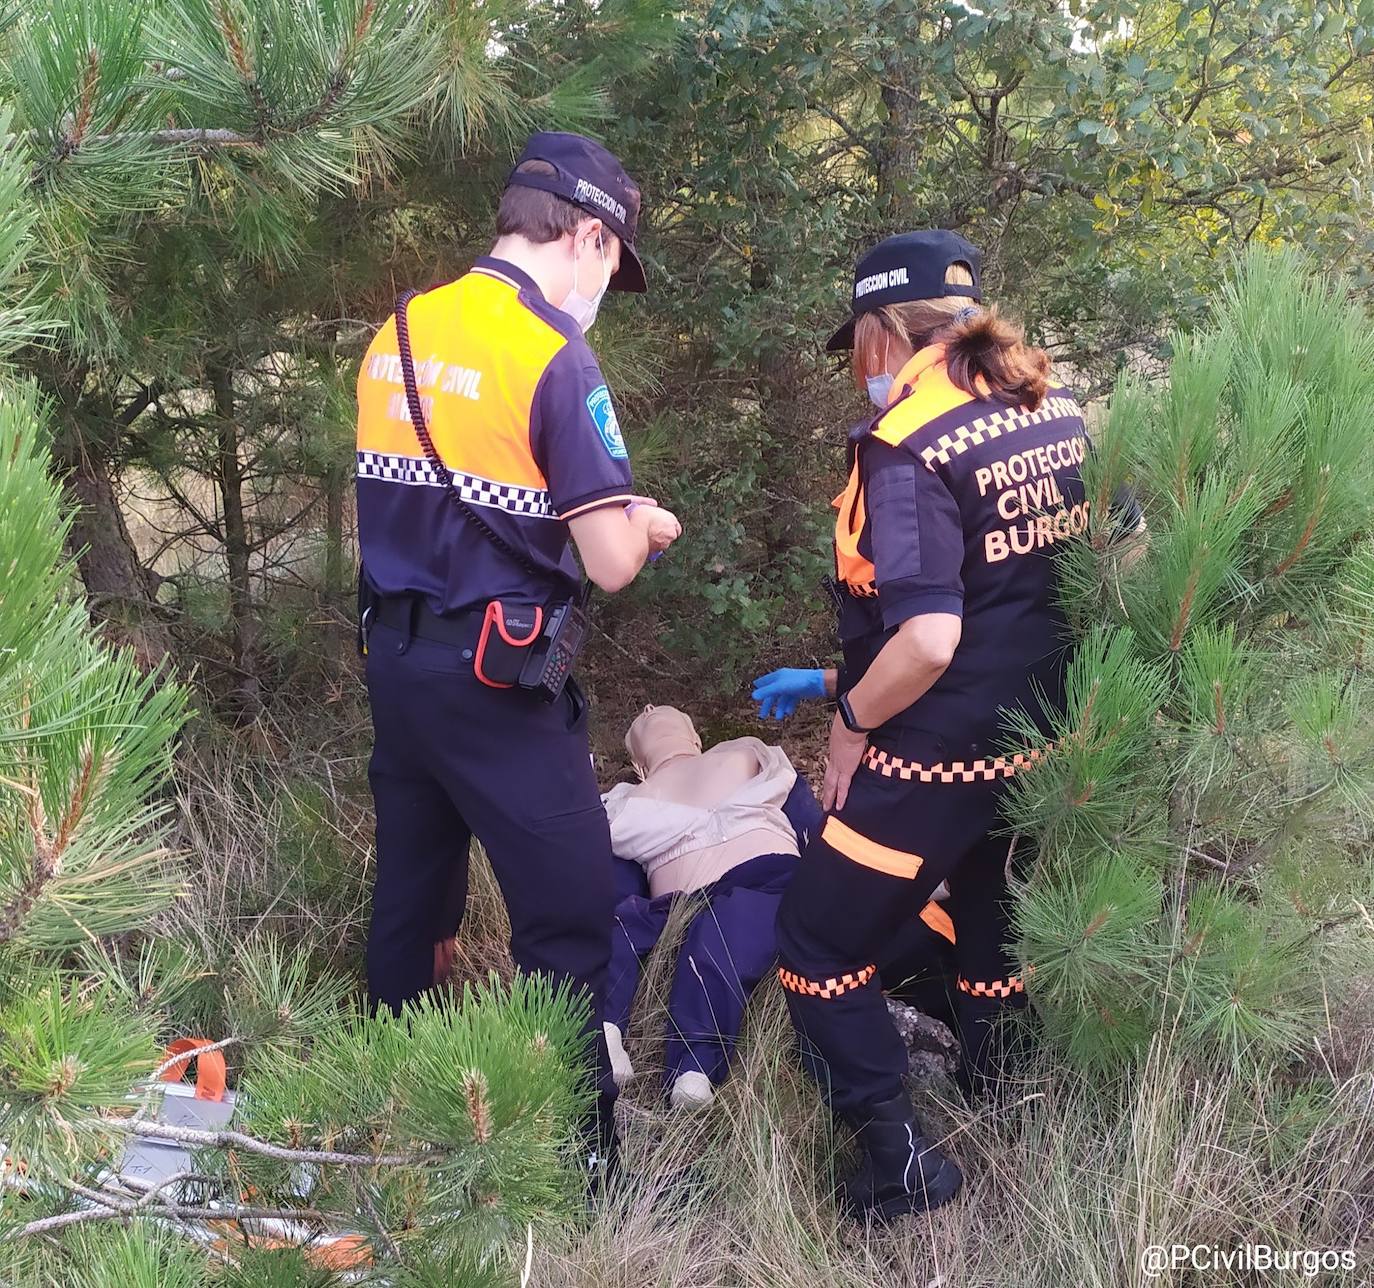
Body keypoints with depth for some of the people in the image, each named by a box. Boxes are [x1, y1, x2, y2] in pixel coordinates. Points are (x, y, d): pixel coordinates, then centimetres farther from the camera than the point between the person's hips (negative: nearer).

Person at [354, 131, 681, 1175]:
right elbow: (612, 564, -16)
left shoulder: (397, 334, 6)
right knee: (571, 918, 2)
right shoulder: (555, 357, -15)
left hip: (393, 654, 8)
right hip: (495, 678, -8)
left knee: (412, 896, 20)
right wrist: (646, 524, 7)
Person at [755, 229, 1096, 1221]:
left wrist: (851, 717, -11)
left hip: (939, 757, -8)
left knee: (817, 945, 8)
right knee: (993, 931, 28)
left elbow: (927, 640, -29)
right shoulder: (1059, 415, 3)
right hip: (1042, 744, 8)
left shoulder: (907, 447, -21)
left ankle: (901, 1160, 12)